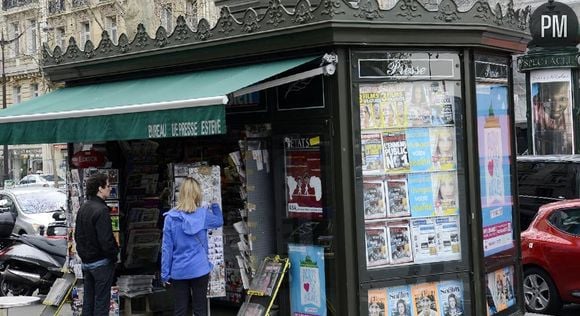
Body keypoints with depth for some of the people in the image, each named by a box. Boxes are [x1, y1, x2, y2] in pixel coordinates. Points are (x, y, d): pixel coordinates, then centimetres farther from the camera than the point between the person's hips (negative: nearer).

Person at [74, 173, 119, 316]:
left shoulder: (83, 208, 8)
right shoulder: (101, 210, -20)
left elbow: (77, 235, 15)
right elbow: (106, 240, -24)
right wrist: (114, 255, -9)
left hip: (86, 262, 8)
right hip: (101, 262, -8)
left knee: (88, 300, 14)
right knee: (101, 301, -1)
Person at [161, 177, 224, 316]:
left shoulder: (171, 217, -8)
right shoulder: (203, 214, -5)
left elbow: (167, 248, -5)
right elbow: (219, 221, 18)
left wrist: (165, 274, 1)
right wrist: (215, 205, 25)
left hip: (179, 272, 0)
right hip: (200, 270, 0)